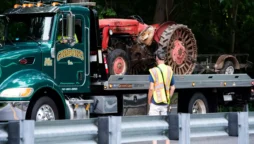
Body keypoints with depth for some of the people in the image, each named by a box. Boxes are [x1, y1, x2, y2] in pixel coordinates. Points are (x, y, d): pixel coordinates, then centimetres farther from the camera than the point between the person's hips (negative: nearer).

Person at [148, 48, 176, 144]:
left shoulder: (154, 71, -12)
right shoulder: (169, 70, 3)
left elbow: (151, 88, -14)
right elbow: (173, 88, 8)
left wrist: (149, 101, -1)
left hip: (155, 103, -4)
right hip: (165, 103, 4)